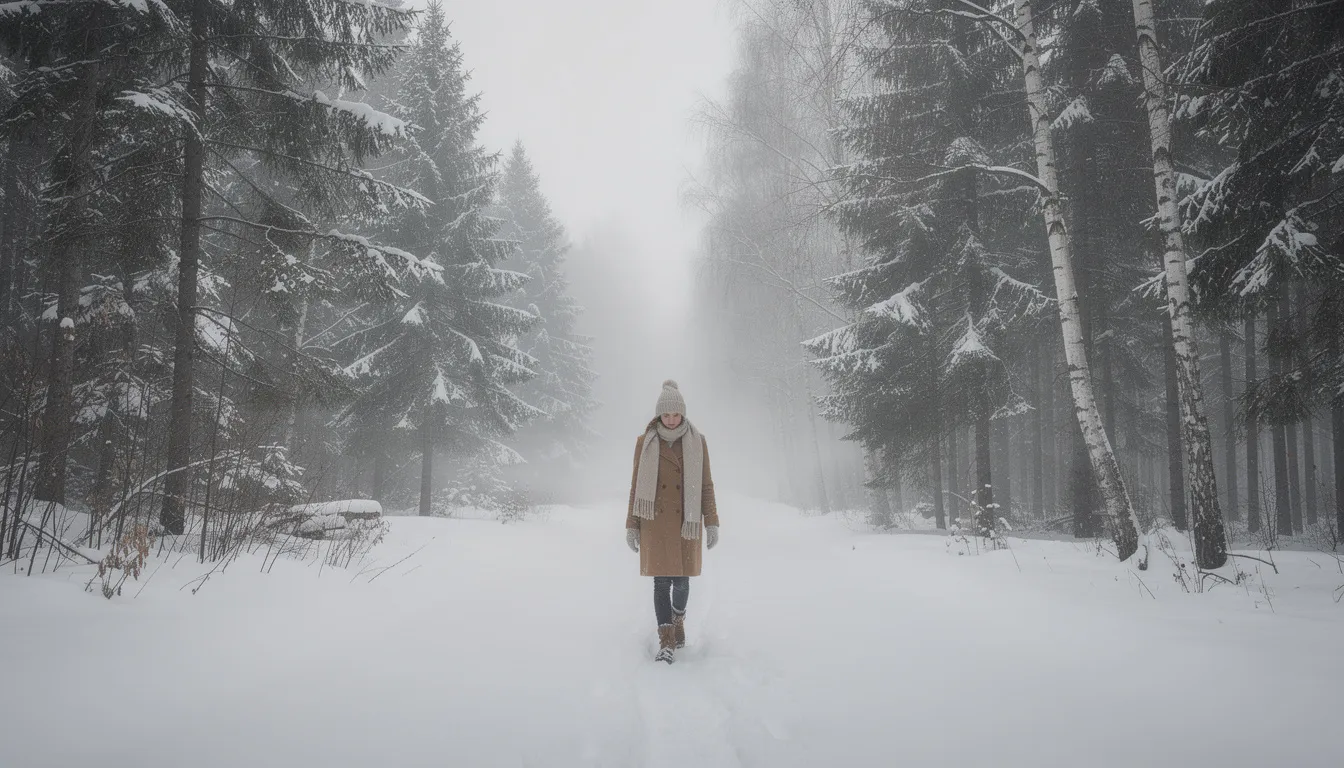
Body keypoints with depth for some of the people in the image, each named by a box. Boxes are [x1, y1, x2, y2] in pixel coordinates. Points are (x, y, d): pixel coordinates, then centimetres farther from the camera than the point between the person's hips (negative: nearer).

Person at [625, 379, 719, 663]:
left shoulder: (696, 442, 2)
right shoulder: (645, 442, 1)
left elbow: (705, 484, 4)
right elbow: (636, 484, 5)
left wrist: (712, 522, -1)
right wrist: (631, 525, 2)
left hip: (686, 521, 0)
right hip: (655, 522, 0)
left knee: (681, 578, 5)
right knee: (662, 580, -4)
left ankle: (678, 620, 35)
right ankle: (667, 642, 2)